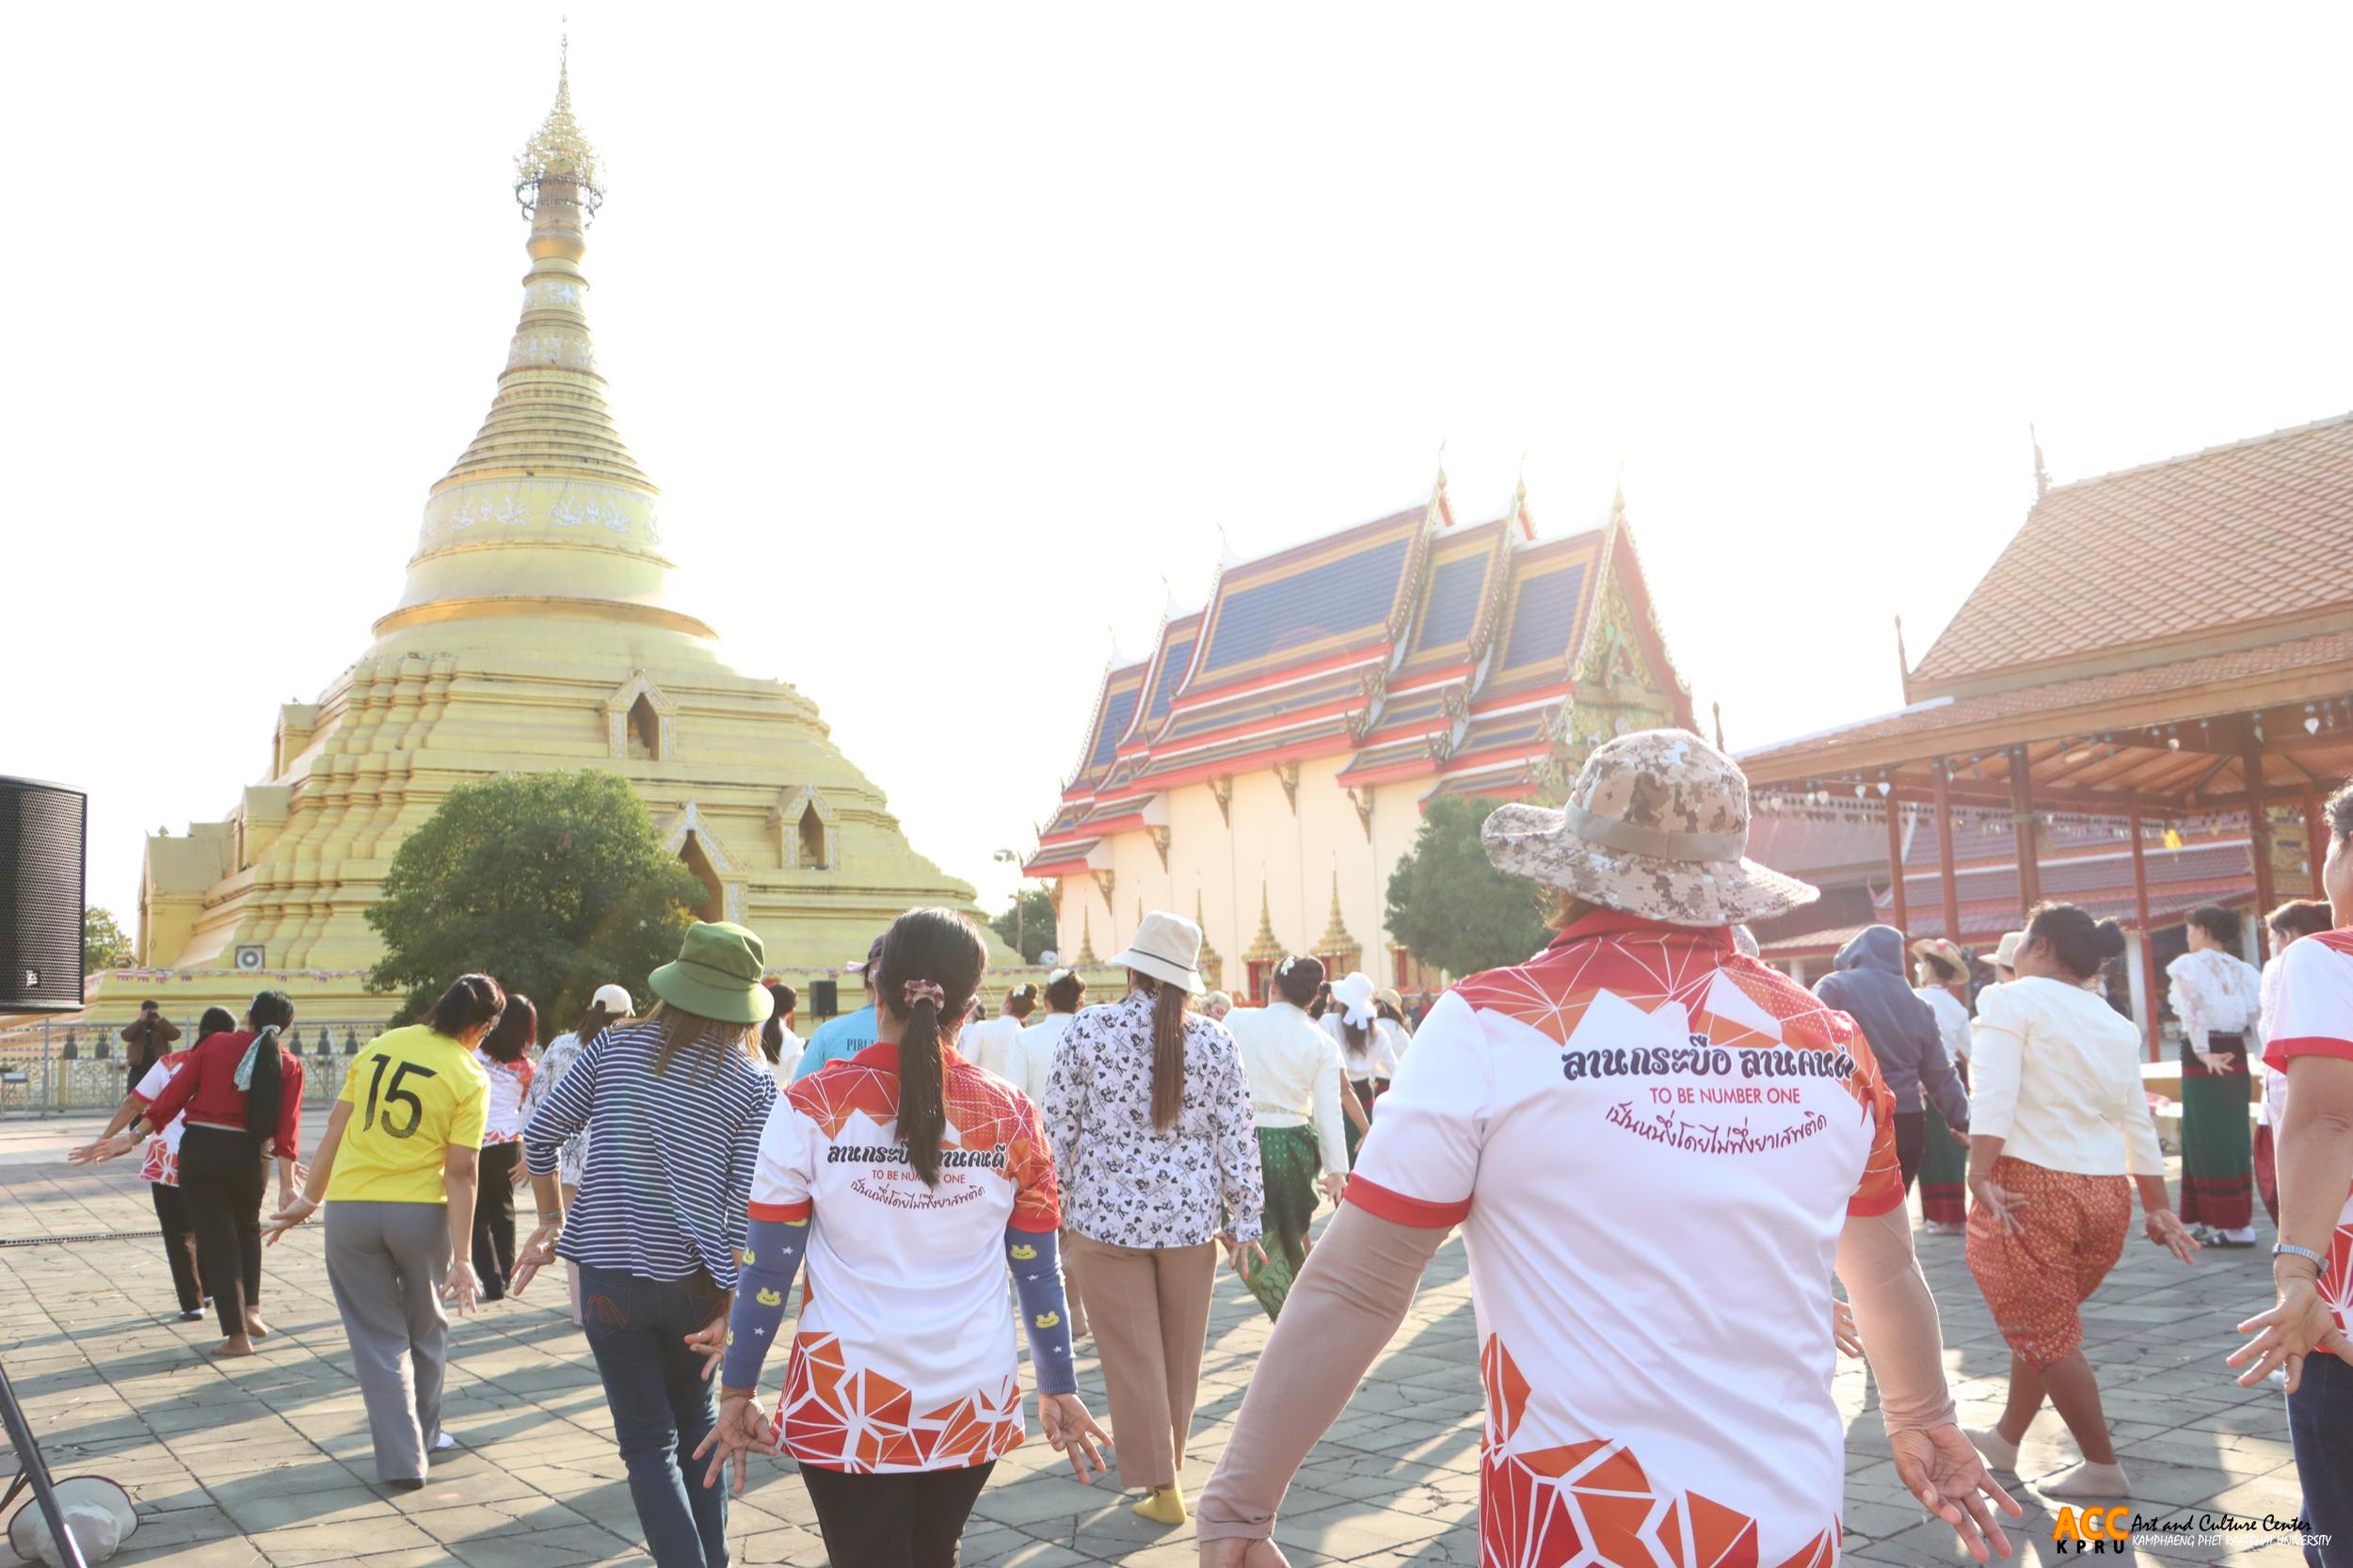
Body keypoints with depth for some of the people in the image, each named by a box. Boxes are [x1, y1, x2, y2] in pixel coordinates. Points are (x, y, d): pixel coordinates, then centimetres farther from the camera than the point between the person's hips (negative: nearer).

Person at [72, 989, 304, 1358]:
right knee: (247, 1228, 28)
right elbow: (287, 1129, -7)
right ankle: (251, 1308, 17)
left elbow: (173, 1095, -3)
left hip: (199, 1150, -1)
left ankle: (237, 1335, 9)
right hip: (249, 1155, 1)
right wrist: (287, 1185, -9)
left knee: (215, 1238, 7)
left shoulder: (215, 1044, 2)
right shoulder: (289, 1065, 1)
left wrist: (133, 1137, 3)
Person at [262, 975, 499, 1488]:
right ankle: (422, 1435, 35)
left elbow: (336, 1128, 4)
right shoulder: (470, 1078, -9)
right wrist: (462, 1257, -11)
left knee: (378, 1337, 10)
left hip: (349, 1209, 2)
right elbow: (462, 1173, -12)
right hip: (421, 1213, -2)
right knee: (426, 1329, 21)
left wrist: (310, 1198, 14)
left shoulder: (380, 1046, 2)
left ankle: (403, 1460, 8)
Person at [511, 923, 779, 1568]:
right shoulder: (756, 1082, -4)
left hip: (610, 1278, -1)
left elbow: (540, 1134, 2)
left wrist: (552, 1219, 17)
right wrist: (731, 1305, -3)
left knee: (648, 1442, 7)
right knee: (696, 1422, 23)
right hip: (695, 1281, 1)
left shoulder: (618, 1045, -1)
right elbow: (746, 1203, -9)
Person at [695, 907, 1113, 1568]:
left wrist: (738, 1393, 4)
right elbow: (1037, 1272, 3)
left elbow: (767, 1268, -6)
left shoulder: (811, 1107, -8)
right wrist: (1059, 1390, 13)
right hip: (974, 1404, 3)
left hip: (846, 1405, -3)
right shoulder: (1012, 1115, -2)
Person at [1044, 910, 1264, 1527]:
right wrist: (1243, 1220, 9)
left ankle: (1161, 1487, 9)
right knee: (1181, 1355, 17)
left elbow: (1059, 1129, -3)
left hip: (1108, 1215, -2)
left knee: (1133, 1357, 7)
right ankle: (1169, 1467, 32)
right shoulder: (1214, 1041, -3)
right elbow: (1236, 1139, -1)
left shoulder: (1088, 1030, -7)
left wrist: (1052, 1208, 9)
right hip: (1190, 1217, 2)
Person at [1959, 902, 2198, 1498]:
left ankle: (2103, 1466, 12)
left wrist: (1980, 1177, -22)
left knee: (2042, 1332, 7)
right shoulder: (2117, 1024, 15)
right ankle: (2006, 1439, 35)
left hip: (2030, 1187, -7)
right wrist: (2158, 1208, 23)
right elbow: (2138, 1124, 17)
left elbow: (1994, 1096, -17)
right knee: (2048, 1323, 21)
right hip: (2108, 1195, 7)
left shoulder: (2013, 1000, -5)